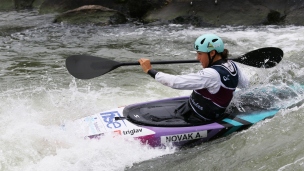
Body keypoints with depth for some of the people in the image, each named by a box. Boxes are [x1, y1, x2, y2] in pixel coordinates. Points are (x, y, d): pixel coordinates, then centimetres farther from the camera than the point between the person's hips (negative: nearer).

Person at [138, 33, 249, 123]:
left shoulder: (211, 75, -29)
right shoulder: (232, 65, -3)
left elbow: (176, 82, -32)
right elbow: (245, 84, 18)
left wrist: (150, 71, -23)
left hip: (196, 121, -10)